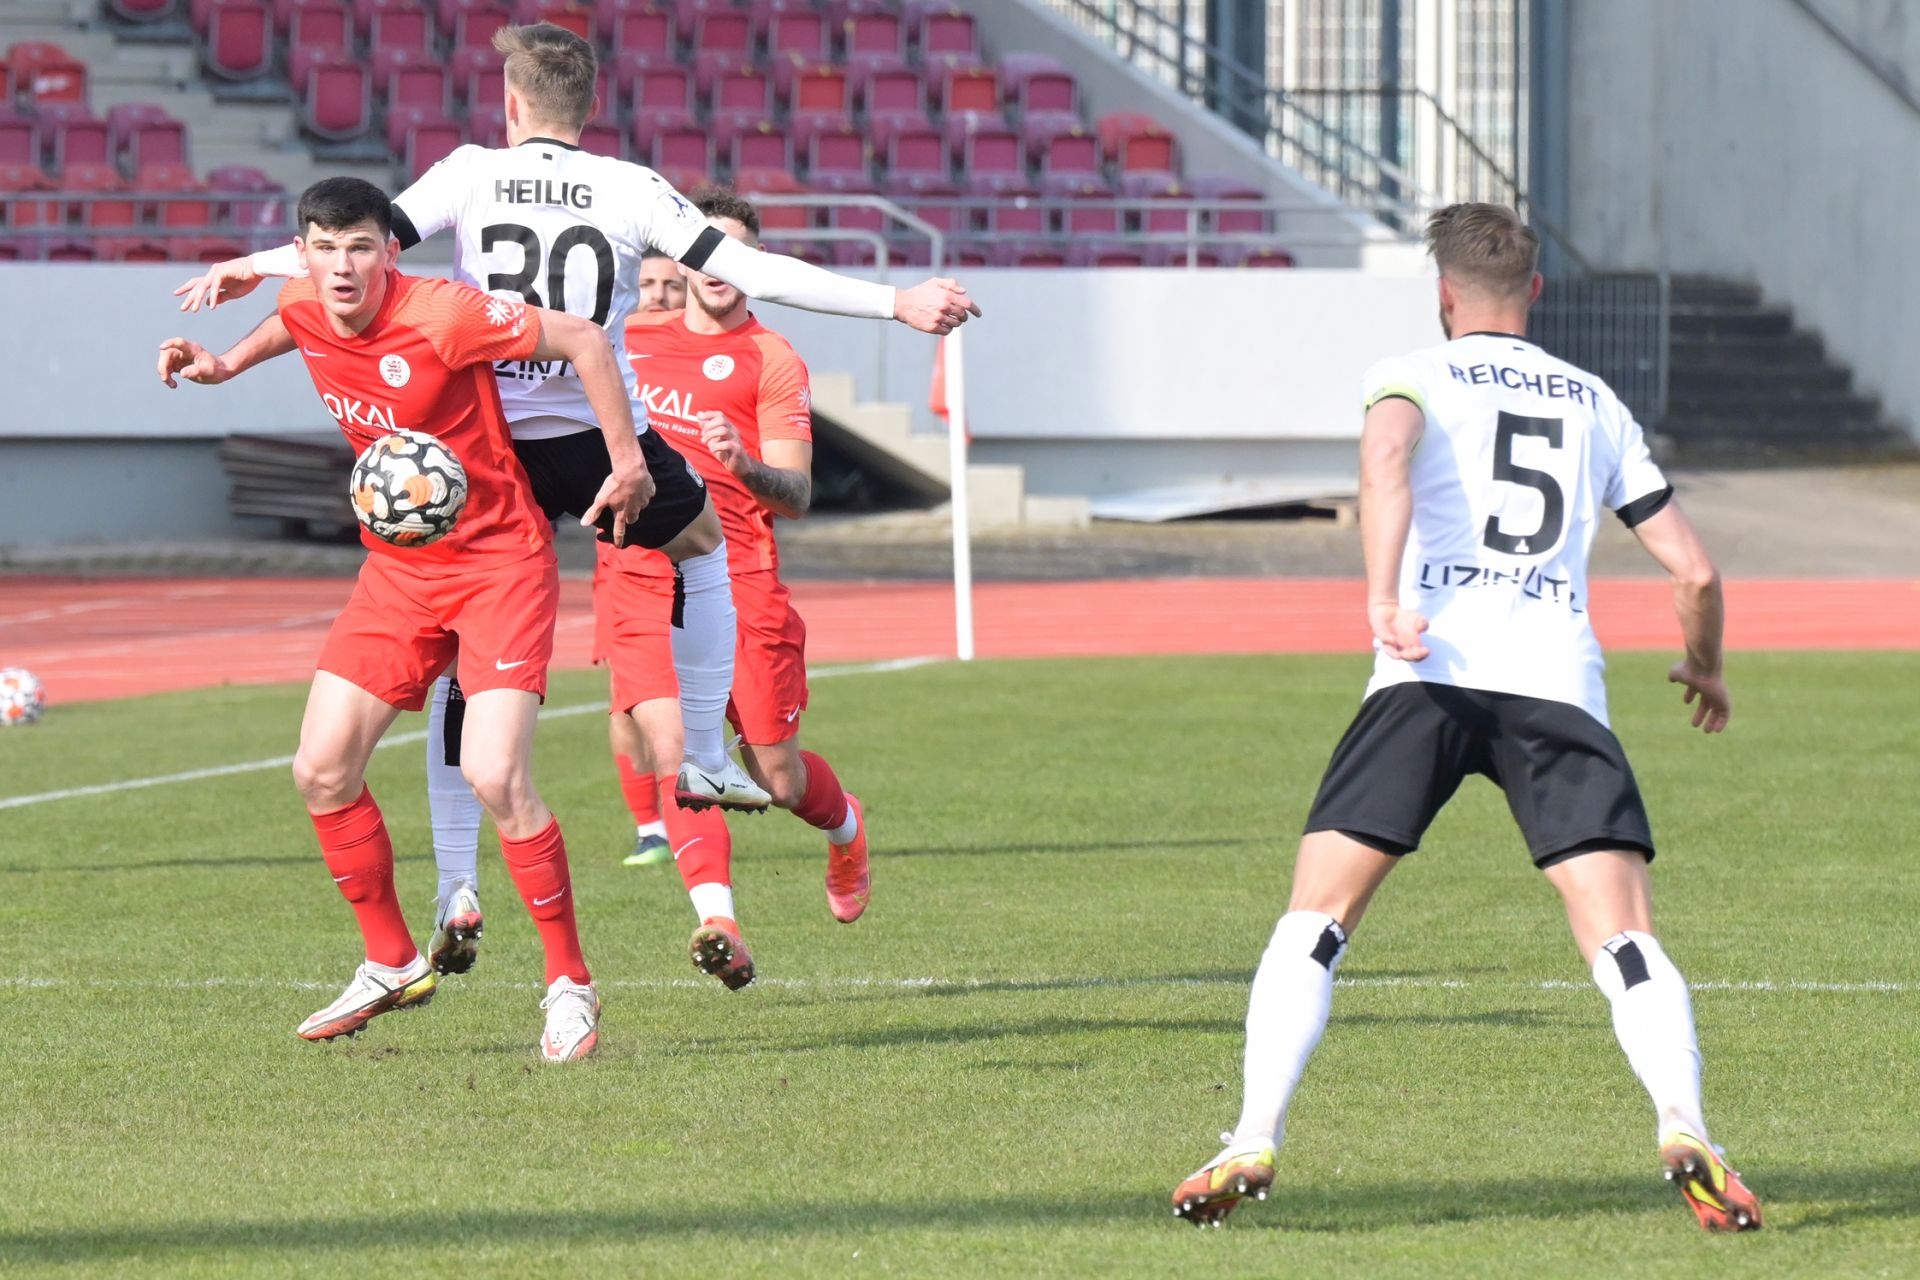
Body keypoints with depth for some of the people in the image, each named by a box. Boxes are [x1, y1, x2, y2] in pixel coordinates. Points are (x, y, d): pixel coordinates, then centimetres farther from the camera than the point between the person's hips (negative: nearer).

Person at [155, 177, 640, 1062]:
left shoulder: (441, 315, -25)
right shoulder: (305, 310, -4)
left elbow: (582, 340, -17)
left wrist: (627, 461, -14)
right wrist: (227, 363, 11)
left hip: (500, 563, -7)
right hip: (398, 567, 7)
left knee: (495, 778, -20)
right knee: (322, 772, 0)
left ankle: (570, 984, -4)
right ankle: (392, 965, 20)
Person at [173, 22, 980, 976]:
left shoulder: (472, 175, 1)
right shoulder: (632, 191, 1)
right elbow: (748, 271, -1)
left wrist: (249, 268, 1)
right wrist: (893, 304, 4)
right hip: (600, 439, 0)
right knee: (705, 547, 31)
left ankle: (457, 888, 2)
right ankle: (699, 758, 28)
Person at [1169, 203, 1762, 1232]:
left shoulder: (1415, 375, 14)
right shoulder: (1597, 406, 23)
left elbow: (1387, 450, -13)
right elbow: (1693, 573, 22)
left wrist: (1383, 596, -21)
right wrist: (1704, 667, 41)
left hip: (1432, 673, -2)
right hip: (1559, 684, 2)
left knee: (1315, 919, 4)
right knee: (1624, 942, -4)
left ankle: (1254, 1140, -8)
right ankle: (1683, 1128, -26)